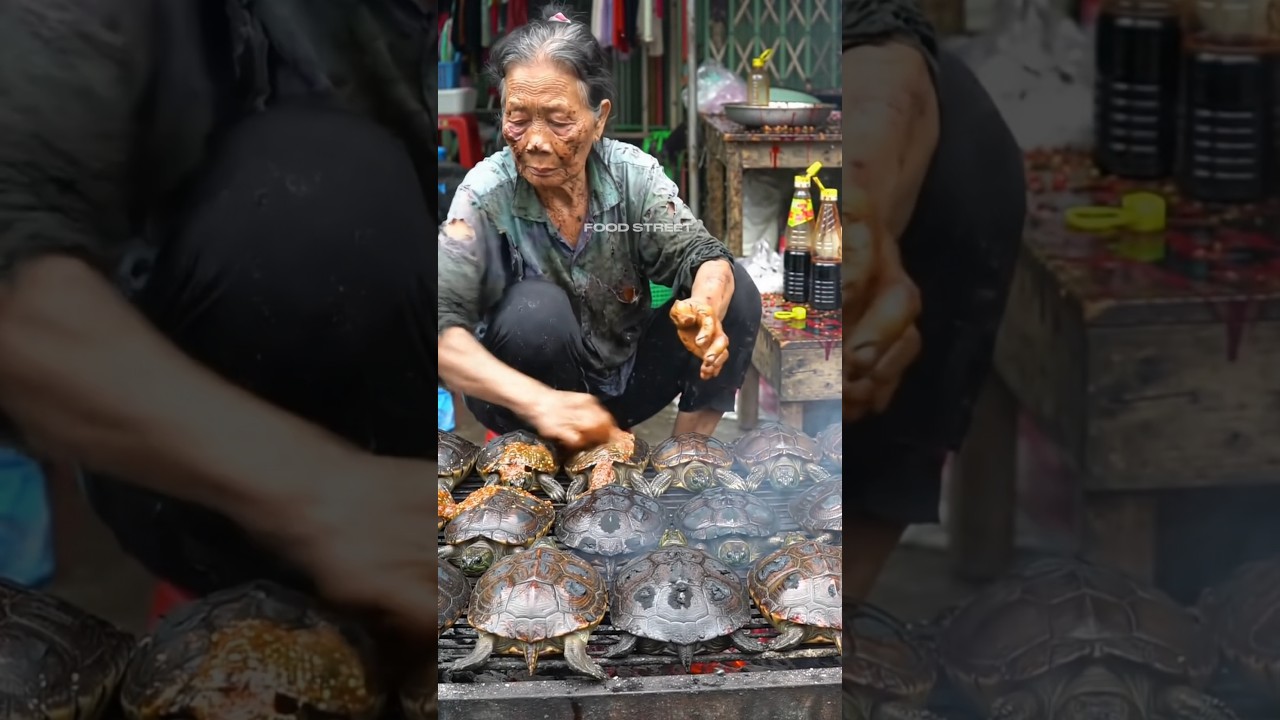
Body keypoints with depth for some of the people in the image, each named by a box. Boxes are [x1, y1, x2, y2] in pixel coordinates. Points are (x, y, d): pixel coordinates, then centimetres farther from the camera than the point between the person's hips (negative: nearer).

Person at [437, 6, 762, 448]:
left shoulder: (632, 175, -11)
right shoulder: (486, 195, -19)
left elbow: (702, 258, -16)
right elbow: (443, 328, -29)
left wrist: (707, 310, -44)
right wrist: (538, 401, -45)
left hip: (626, 380, 4)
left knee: (736, 292, -14)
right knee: (536, 307, -33)